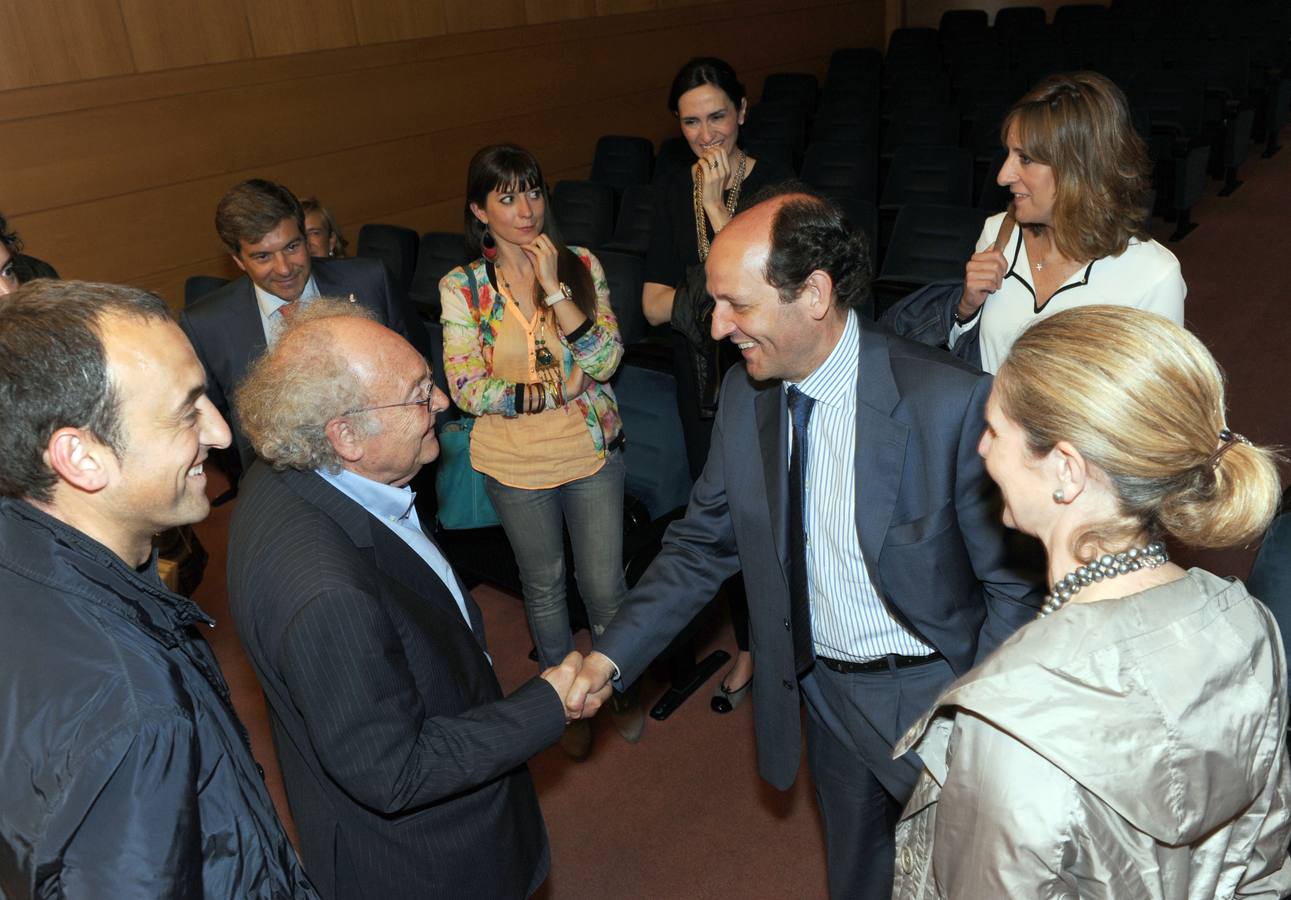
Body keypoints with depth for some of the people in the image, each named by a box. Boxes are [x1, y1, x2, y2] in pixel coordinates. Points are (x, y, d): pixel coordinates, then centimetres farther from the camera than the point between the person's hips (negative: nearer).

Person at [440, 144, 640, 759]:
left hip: (592, 452, 1)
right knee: (543, 587, 18)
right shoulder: (462, 288, -8)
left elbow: (606, 359, -13)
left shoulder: (581, 265, -5)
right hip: (515, 465, 0)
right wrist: (562, 386, -18)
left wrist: (554, 290, -22)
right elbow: (466, 389, -13)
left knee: (604, 585, 10)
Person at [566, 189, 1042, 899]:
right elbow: (703, 542, 0)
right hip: (821, 688, 5)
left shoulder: (952, 404, -26)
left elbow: (1015, 585, -17)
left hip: (934, 693, -4)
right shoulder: (745, 395, -9)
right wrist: (613, 655, -10)